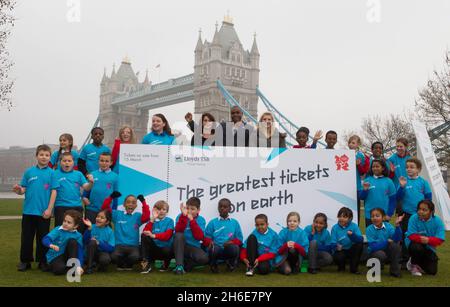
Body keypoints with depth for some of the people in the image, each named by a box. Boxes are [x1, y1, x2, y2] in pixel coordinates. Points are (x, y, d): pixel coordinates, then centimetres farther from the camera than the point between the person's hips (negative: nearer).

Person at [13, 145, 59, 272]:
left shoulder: (51, 173, -1)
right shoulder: (29, 172, 5)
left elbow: (54, 192, -4)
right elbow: (23, 190, 5)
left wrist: (49, 209, -9)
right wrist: (18, 190, -19)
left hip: (44, 212, -2)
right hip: (28, 211, 2)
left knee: (43, 237, 7)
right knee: (26, 237, 8)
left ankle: (43, 261, 18)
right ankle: (25, 261, 19)